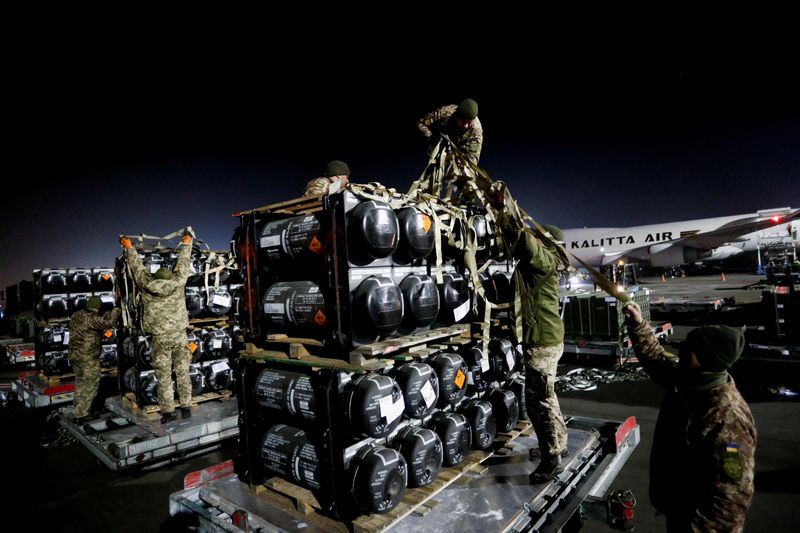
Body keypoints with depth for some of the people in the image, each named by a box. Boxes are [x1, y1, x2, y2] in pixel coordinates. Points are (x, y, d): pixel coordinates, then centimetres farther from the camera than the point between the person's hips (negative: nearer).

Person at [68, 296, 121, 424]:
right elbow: (107, 321, -37)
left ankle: (78, 407, 38)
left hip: (74, 355, 9)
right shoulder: (91, 318, -23)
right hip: (88, 358, -9)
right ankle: (81, 415, 7)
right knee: (90, 385, 3)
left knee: (80, 383, 24)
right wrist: (117, 310, -22)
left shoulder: (76, 315, 6)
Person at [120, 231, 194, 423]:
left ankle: (168, 411, 8)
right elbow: (183, 262, 11)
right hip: (180, 335, 1)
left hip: (160, 338, -1)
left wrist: (129, 247, 26)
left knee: (163, 375, 5)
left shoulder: (146, 283, -4)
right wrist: (186, 243, 26)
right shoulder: (178, 281, -4)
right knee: (182, 372, 7)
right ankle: (186, 407, 11)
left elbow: (137, 266, 11)